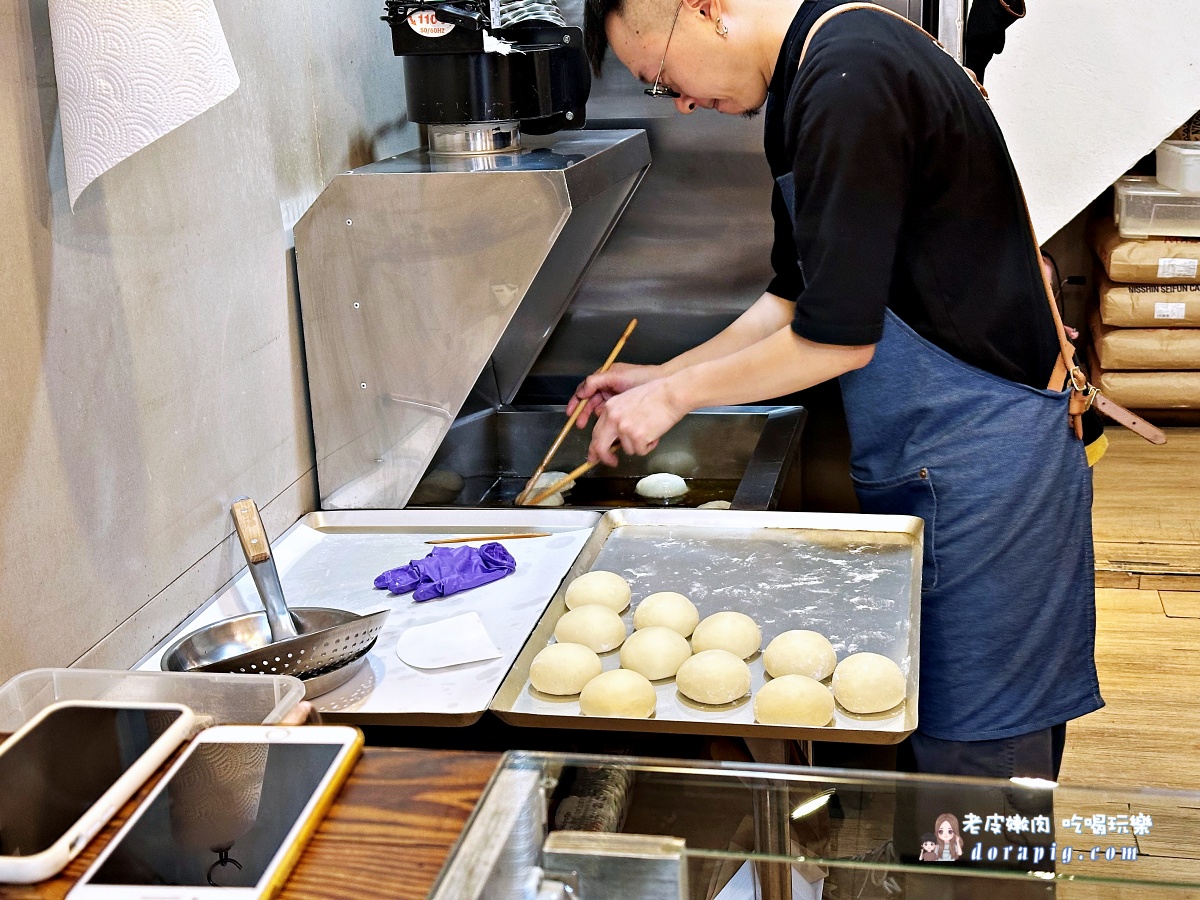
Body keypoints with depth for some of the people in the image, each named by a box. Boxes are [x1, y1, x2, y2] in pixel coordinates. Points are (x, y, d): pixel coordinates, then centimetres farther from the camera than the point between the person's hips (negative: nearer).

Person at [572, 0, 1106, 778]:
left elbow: (839, 337, -21)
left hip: (977, 467, -10)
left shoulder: (847, 85, -21)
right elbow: (799, 298, 19)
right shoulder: (813, 75, 12)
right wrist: (665, 377, 14)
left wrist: (677, 395, -10)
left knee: (973, 754, 1)